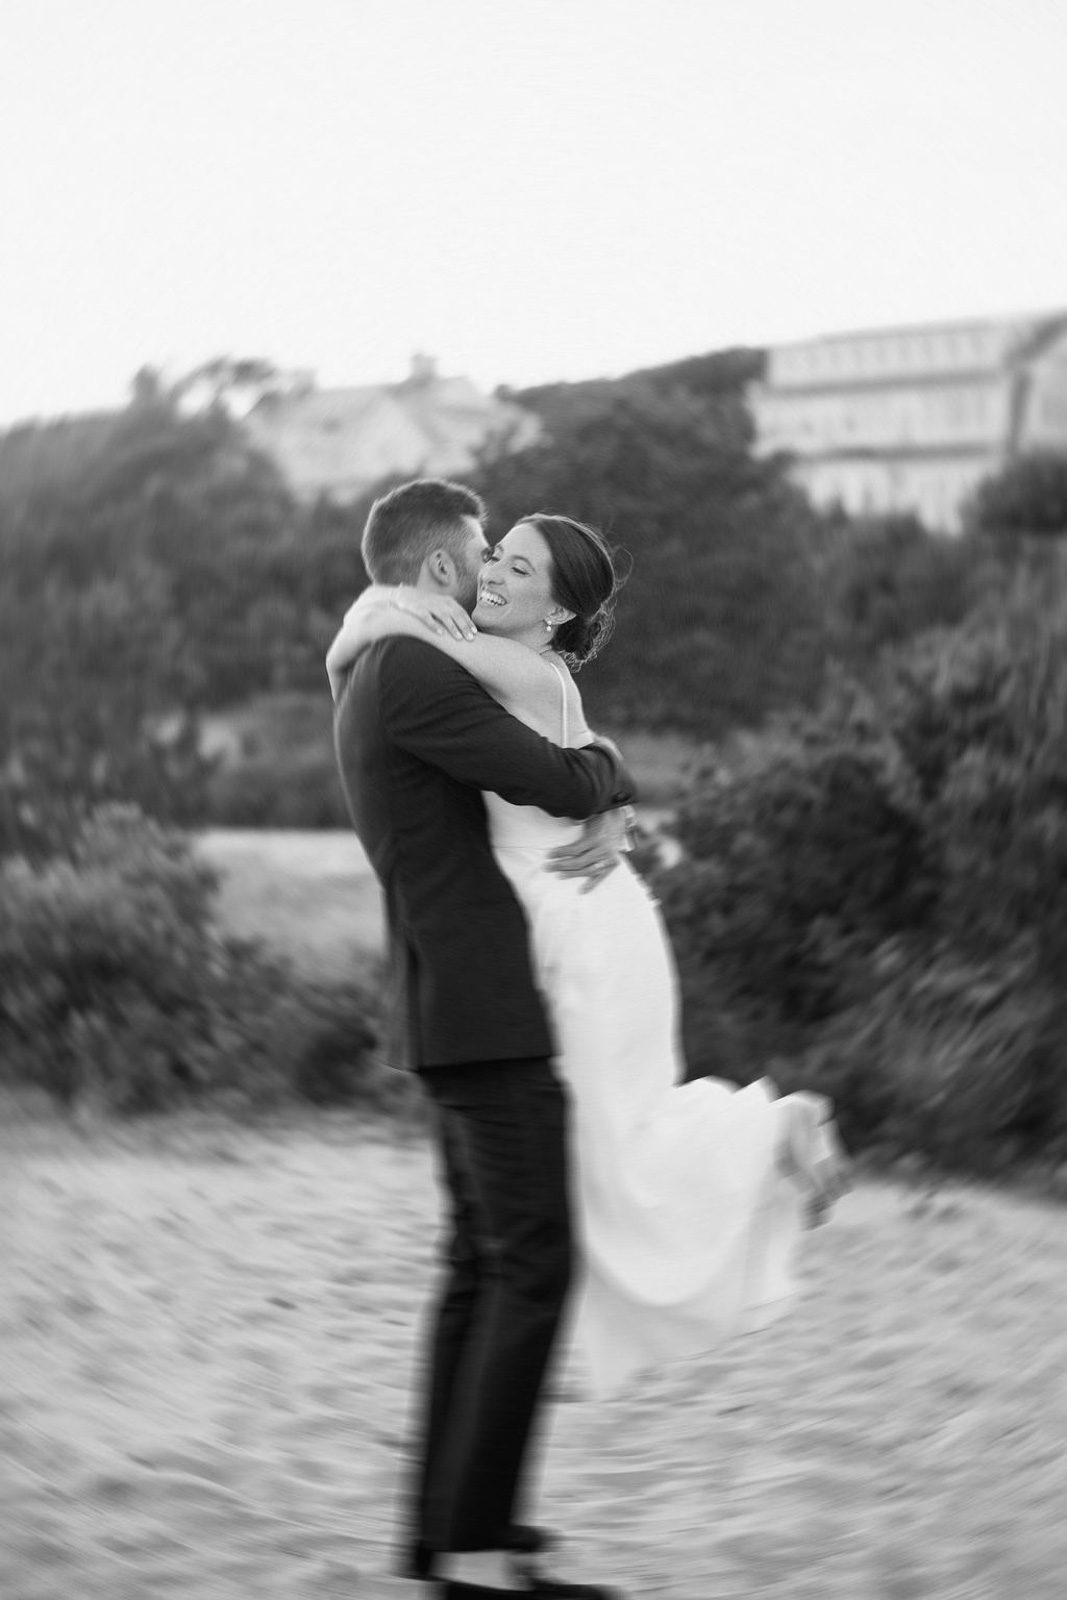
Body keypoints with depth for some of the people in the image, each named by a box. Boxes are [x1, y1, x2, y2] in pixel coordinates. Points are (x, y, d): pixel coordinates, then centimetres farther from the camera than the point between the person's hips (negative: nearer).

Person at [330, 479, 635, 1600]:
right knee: (533, 1266, -10)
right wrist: (609, 770, 3)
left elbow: (551, 788, 19)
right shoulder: (412, 672, -15)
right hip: (487, 1014, -11)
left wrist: (606, 820, -4)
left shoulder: (380, 679, 20)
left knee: (482, 1263, 14)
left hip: (461, 1014, 11)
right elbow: (562, 780, -21)